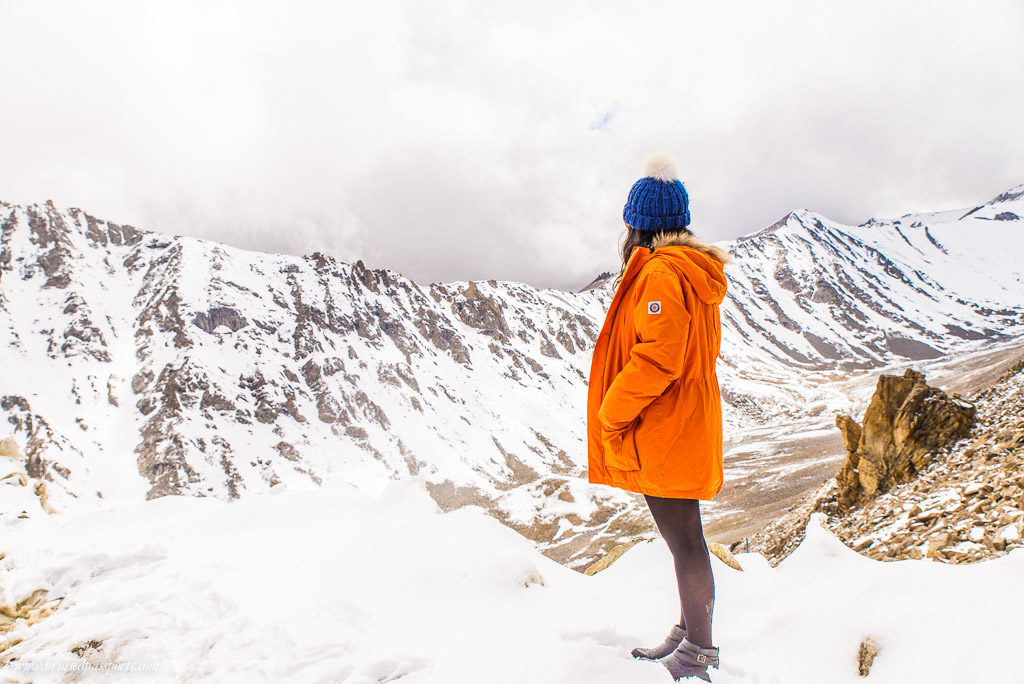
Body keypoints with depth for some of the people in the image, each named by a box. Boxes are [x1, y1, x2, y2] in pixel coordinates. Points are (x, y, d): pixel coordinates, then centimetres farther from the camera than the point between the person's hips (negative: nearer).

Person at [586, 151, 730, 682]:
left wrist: (611, 416, -14)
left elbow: (657, 358, -24)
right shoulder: (694, 272, 15)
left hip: (664, 432, -10)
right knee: (683, 538, 17)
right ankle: (689, 636, 31)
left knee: (683, 541, 0)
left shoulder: (660, 272, -16)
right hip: (688, 423, 10)